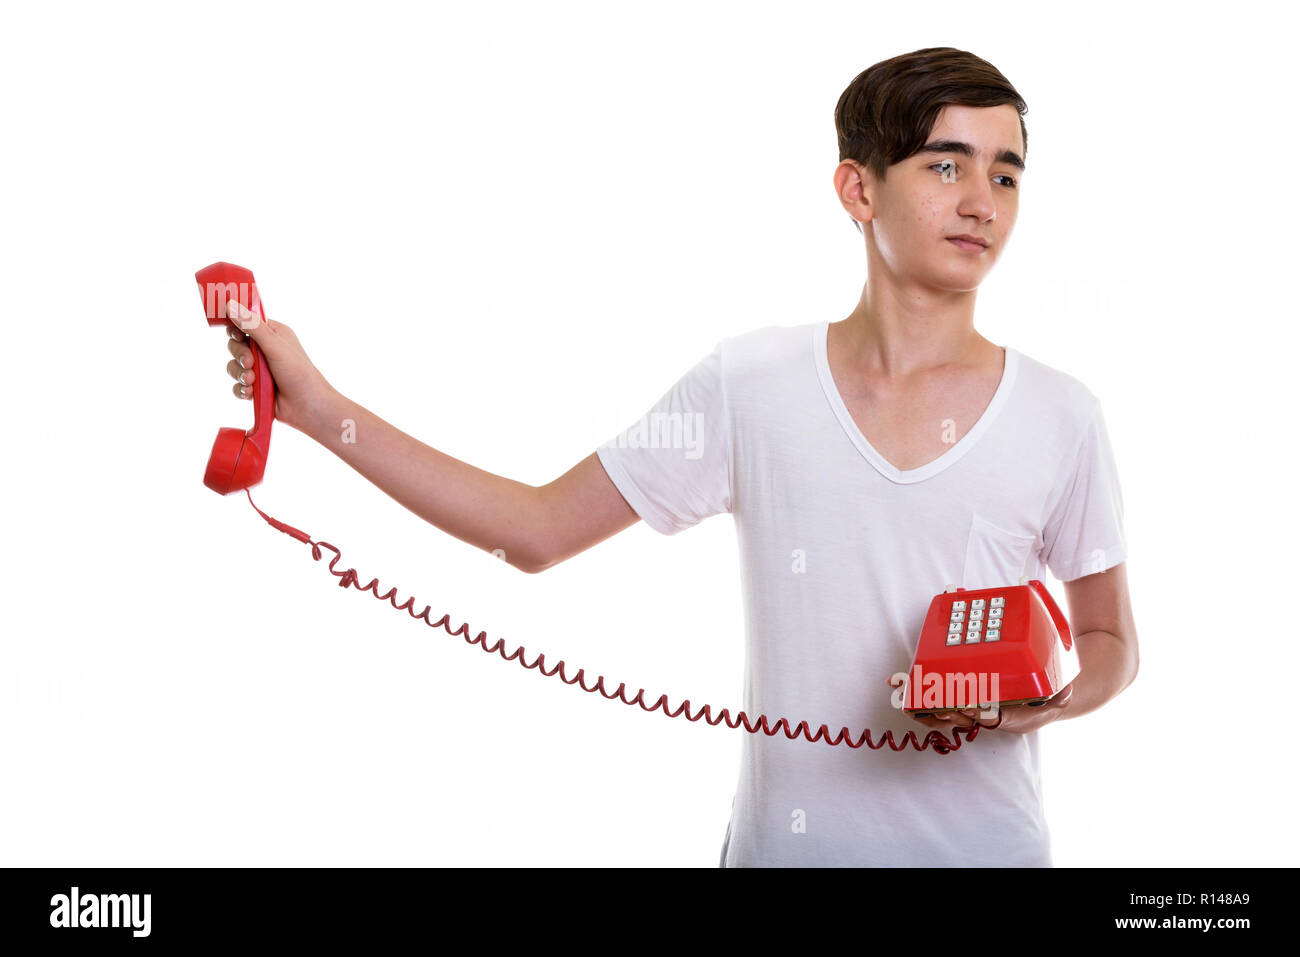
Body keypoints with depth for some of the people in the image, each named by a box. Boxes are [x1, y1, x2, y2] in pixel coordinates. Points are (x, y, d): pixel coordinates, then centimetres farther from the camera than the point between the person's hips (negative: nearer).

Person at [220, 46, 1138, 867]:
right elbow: (538, 528, -2)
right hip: (782, 842, 0)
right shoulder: (751, 384, -5)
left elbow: (1113, 641, 6)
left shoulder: (1060, 417, -5)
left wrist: (1050, 694, -16)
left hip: (986, 844, 0)